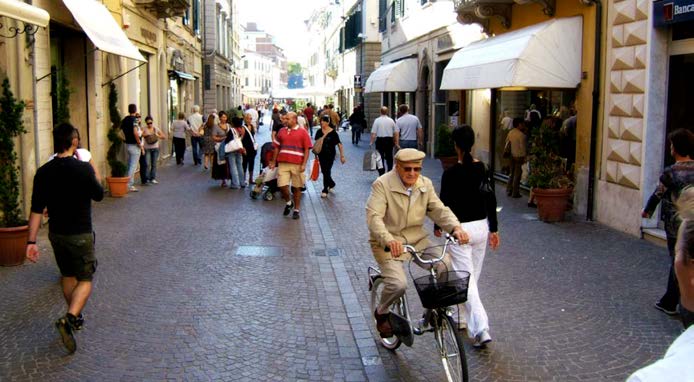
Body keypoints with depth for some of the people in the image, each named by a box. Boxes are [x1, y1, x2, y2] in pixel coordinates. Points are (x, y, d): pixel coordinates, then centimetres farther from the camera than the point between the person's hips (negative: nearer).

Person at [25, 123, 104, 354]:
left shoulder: (43, 172, -5)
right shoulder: (83, 169, -18)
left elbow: (36, 210, -5)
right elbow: (99, 195, -2)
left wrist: (31, 242, -1)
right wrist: (94, 173, 14)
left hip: (56, 233, 5)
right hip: (80, 235, -5)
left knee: (68, 276, 21)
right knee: (85, 280, 5)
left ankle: (76, 317, 37)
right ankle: (68, 319, -16)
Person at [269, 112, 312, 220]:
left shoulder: (302, 132, 1)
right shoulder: (282, 131, 11)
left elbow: (307, 150, -2)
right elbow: (277, 147, 16)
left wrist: (304, 164, -10)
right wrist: (273, 162, 14)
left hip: (297, 165, -2)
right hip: (283, 163, 3)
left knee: (296, 188, 5)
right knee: (282, 186, -5)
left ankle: (296, 210, 18)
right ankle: (288, 202, 23)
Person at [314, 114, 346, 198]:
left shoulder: (333, 132, -10)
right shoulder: (319, 132, 1)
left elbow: (339, 144, -8)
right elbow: (317, 142, 11)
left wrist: (342, 156, -10)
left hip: (330, 155, -4)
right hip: (321, 154, 4)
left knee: (327, 171, -6)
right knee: (324, 171, 12)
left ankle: (325, 190, 5)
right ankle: (331, 184, 38)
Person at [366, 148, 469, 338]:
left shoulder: (425, 184, 3)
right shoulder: (382, 184, -14)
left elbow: (439, 209, -3)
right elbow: (373, 216, -25)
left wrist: (455, 227, -25)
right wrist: (389, 240, -43)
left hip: (417, 240, 5)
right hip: (388, 243, -5)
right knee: (398, 284, -25)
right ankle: (382, 313, 9)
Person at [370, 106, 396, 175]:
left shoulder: (377, 120, -6)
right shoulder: (391, 120, 2)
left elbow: (373, 133, -9)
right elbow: (394, 133, 7)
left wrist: (371, 142, -3)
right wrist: (394, 142, 18)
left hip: (380, 140, -2)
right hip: (389, 140, 2)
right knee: (389, 158, 9)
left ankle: (381, 174, 3)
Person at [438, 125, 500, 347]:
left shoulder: (451, 173, -15)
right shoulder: (483, 170, -1)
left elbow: (444, 203, -8)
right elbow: (491, 200, 4)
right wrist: (493, 229, 12)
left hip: (459, 229, -6)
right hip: (481, 227, 6)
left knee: (466, 279, -4)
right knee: (473, 276, 19)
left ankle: (480, 328, -13)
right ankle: (460, 315, 37)